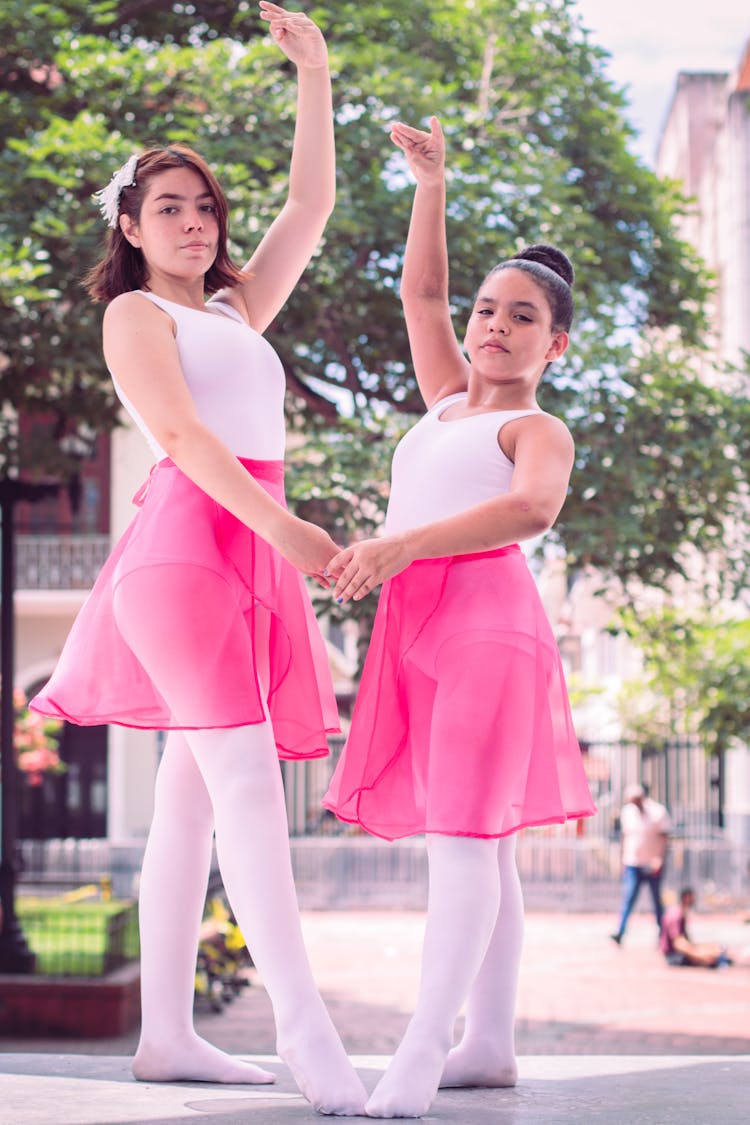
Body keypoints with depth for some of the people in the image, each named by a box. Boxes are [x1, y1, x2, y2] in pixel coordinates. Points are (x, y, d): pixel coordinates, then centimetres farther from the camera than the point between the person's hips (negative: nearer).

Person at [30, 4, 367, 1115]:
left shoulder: (237, 311, 26)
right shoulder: (136, 314, 5)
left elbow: (309, 206, 25)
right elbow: (180, 433, -8)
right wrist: (283, 523, -19)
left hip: (255, 549, 8)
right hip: (190, 536, -8)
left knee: (193, 794, 5)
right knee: (247, 779, -17)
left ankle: (168, 1032, 6)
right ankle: (304, 1030, -24)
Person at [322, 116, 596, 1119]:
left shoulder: (539, 430, 0)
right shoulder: (446, 403, 23)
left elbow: (530, 508, -21)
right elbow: (421, 291, 31)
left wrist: (402, 546, -30)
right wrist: (432, 187, 25)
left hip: (487, 614, -8)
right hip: (416, 624, 8)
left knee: (464, 829, -14)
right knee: (478, 840, 8)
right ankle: (490, 1044, 11)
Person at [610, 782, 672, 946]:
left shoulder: (658, 812, -8)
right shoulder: (627, 812, 5)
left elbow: (665, 837, -7)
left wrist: (659, 859, -17)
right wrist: (623, 860, 13)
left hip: (653, 865, -2)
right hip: (633, 864, 2)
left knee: (657, 900, 7)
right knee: (628, 897, -11)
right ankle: (619, 933, -19)